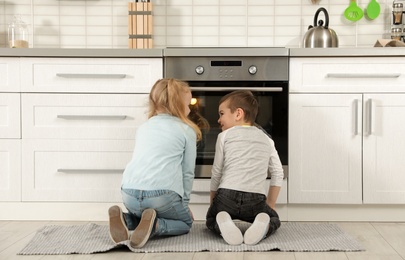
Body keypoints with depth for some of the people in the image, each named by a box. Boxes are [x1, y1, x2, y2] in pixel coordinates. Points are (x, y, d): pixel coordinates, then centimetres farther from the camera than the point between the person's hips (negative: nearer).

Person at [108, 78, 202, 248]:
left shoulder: (143, 127, 22)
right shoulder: (187, 131, 7)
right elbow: (188, 172, 7)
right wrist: (184, 203, 20)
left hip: (130, 195, 5)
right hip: (162, 195, -5)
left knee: (140, 213, 35)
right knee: (185, 222, 22)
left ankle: (125, 221, 2)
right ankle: (155, 226, -9)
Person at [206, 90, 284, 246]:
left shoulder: (225, 136, 9)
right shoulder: (266, 139, 19)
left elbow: (216, 173, 11)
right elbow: (278, 174, 17)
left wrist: (213, 202, 24)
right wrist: (270, 204, 26)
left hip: (227, 196, -2)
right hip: (256, 199, 2)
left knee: (211, 219, 27)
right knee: (274, 219, 29)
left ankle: (222, 223, -10)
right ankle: (264, 227, -8)